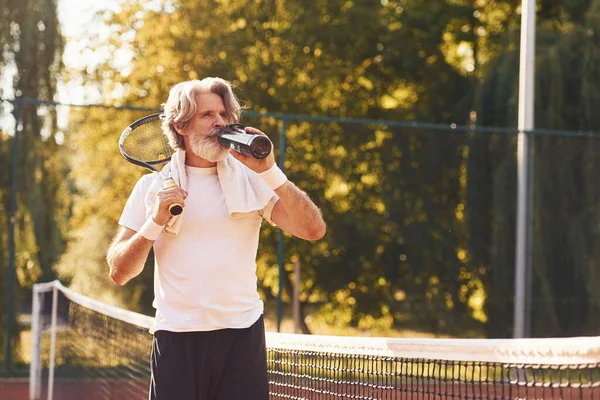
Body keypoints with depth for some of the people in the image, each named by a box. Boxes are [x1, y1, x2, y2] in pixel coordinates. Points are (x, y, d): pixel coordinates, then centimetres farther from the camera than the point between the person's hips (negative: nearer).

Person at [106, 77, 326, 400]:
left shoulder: (251, 180, 7)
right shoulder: (152, 186, 7)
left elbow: (314, 230, -5)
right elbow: (119, 272, 4)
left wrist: (269, 171, -11)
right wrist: (155, 221, -10)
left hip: (241, 335, 0)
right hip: (176, 337, 0)